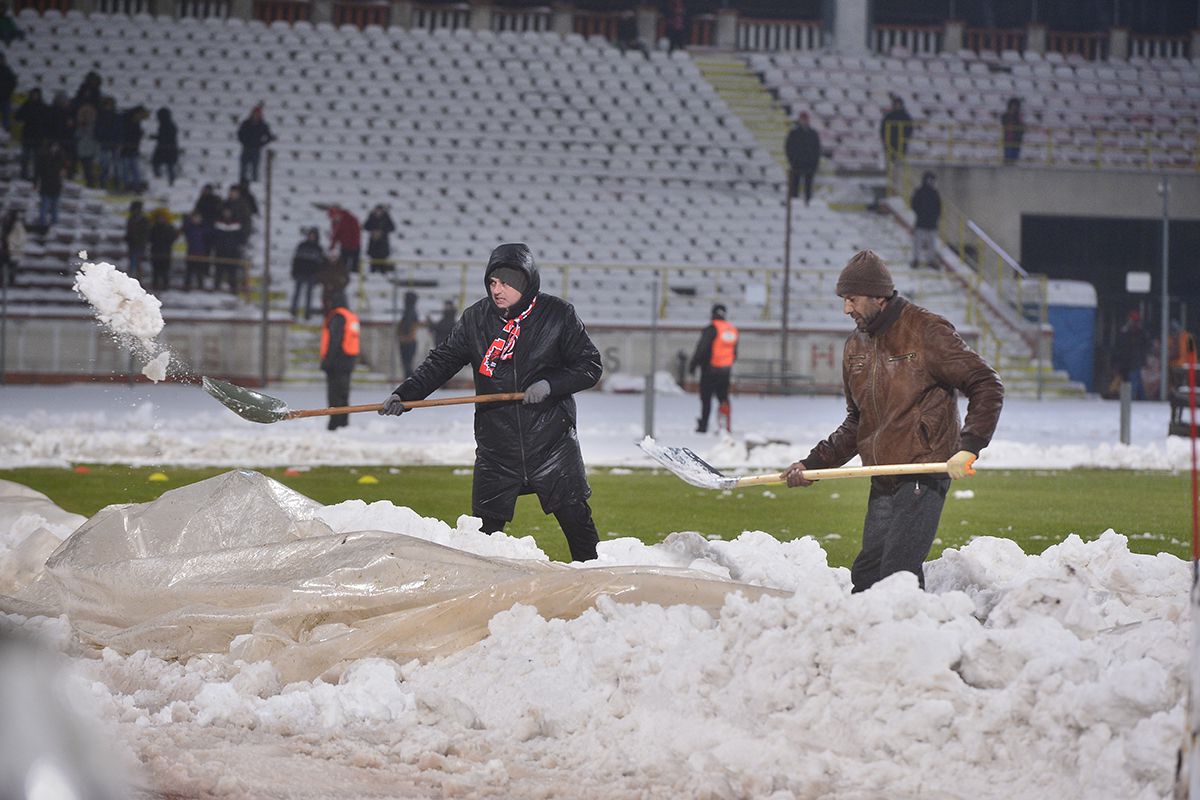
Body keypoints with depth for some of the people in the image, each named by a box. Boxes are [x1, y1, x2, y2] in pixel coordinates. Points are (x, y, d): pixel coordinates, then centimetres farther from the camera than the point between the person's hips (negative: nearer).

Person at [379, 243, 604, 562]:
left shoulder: (557, 315, -5)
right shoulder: (477, 318, 2)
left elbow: (589, 365, -1)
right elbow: (442, 361, 7)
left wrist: (550, 384, -16)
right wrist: (405, 394, -6)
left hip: (552, 439, -2)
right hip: (496, 447, 2)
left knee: (575, 517, 1)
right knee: (483, 526, 2)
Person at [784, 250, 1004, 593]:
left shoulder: (926, 332, -9)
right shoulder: (855, 348, 14)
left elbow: (986, 386, -9)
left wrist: (968, 447, -20)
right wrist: (814, 463, 12)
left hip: (924, 477, -8)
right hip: (882, 483, 8)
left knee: (898, 574, -15)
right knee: (866, 574, 6)